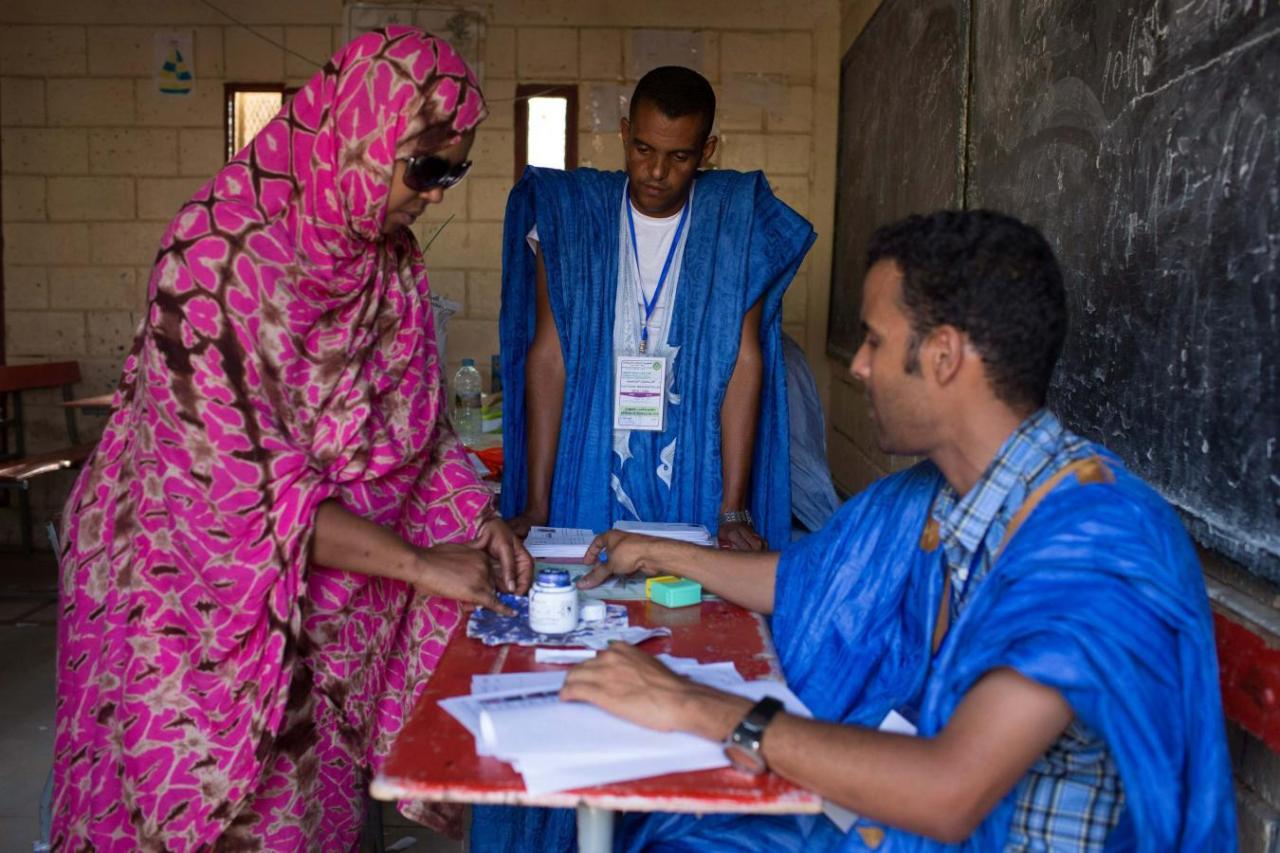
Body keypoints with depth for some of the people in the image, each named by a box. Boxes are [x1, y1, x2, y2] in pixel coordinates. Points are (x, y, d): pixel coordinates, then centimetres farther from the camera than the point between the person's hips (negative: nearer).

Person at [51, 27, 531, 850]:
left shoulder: (390, 256, -1)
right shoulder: (220, 256, -25)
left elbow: (417, 419, 7)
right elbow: (241, 483, -27)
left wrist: (478, 518, -8)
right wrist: (419, 564, -24)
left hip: (315, 597, 6)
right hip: (193, 590, -6)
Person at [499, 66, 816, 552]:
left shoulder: (736, 220, -2)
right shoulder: (569, 214, 0)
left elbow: (744, 362, -7)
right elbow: (548, 357, -3)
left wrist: (734, 511, -12)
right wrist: (535, 507, -8)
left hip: (695, 488, 0)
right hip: (589, 487, 1)